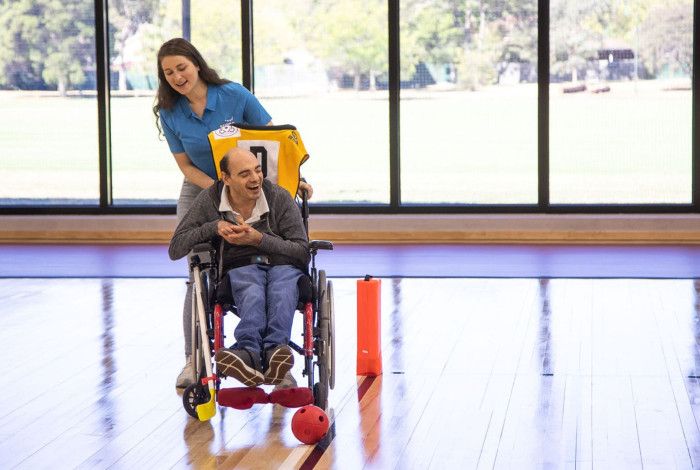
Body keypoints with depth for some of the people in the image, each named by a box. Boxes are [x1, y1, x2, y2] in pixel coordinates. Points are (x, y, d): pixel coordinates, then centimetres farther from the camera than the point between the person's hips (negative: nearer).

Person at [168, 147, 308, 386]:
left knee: (281, 294, -38)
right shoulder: (209, 201, 6)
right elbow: (175, 249, 6)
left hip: (284, 265, 0)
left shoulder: (279, 197, 2)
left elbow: (302, 251, 0)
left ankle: (248, 352, -66)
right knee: (253, 294, -38)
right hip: (241, 268, 0)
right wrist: (215, 227, -8)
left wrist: (258, 239, -13)